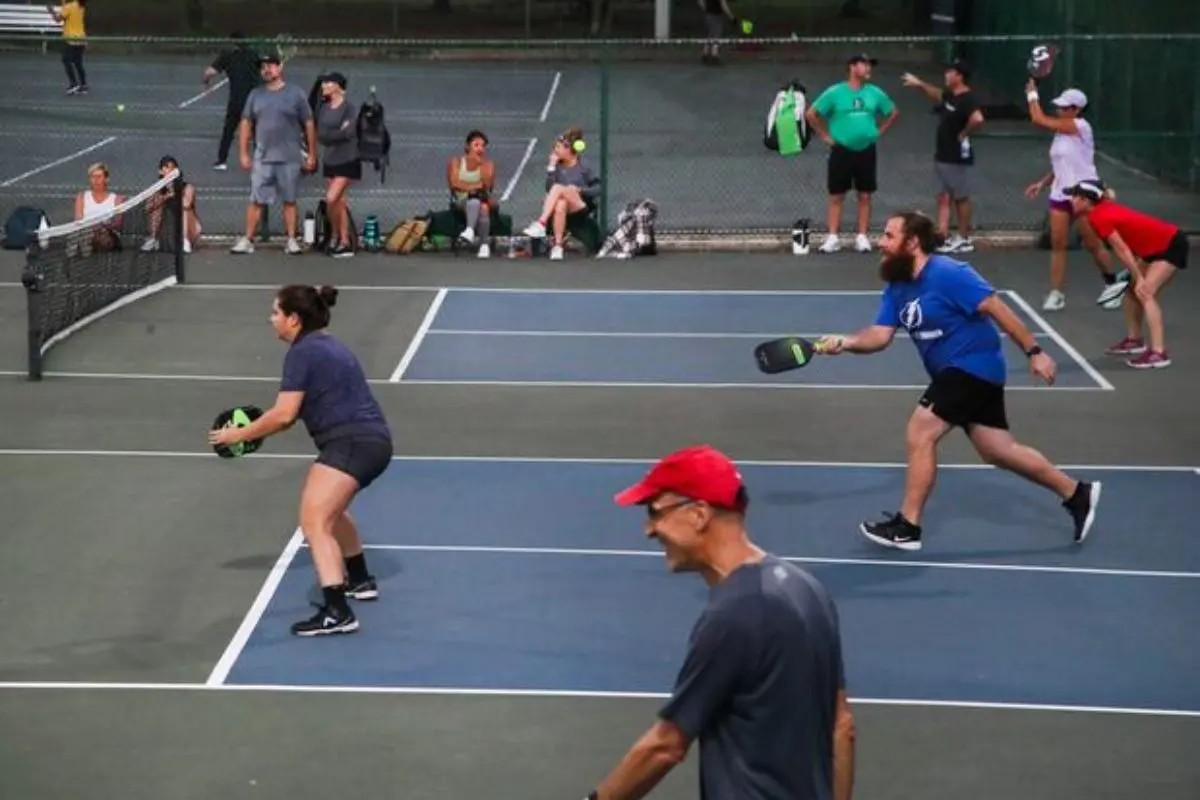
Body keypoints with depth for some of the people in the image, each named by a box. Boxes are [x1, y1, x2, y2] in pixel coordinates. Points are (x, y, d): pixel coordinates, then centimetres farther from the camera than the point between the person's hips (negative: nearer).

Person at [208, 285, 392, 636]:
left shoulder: (302, 352, -10)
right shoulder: (327, 345, 20)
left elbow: (284, 414, -15)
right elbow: (299, 411, 22)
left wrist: (240, 434, -5)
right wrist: (260, 429, 12)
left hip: (351, 442, -11)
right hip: (371, 439, 11)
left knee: (314, 521, -18)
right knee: (329, 508, 33)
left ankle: (336, 613, -31)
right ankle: (359, 580, 48)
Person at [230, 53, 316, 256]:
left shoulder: (296, 94, 1)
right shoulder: (256, 95, 10)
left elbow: (309, 125, 2)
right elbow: (246, 125, 12)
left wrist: (312, 154, -1)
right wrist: (244, 154, 6)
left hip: (290, 160, -2)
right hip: (262, 159, 2)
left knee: (289, 201, 4)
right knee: (256, 201, 0)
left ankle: (292, 241, 8)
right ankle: (247, 241, 3)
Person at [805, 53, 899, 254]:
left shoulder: (875, 93, 3)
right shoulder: (835, 92, -6)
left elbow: (894, 113, 16)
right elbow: (811, 114, -3)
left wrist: (879, 132, 8)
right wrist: (825, 136, -3)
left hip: (866, 152, 2)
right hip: (841, 151, -2)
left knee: (865, 196, 4)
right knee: (836, 196, 1)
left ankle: (862, 237, 10)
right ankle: (832, 238, 4)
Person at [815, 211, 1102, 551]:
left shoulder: (948, 274, -19)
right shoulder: (896, 289, 5)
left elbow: (997, 309, -18)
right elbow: (879, 335, -2)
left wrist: (1033, 352, -19)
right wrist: (846, 342, -22)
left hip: (973, 366, -9)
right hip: (954, 371, 9)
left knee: (919, 434, -13)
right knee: (999, 450, 13)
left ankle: (907, 527, -4)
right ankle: (1076, 494, 26)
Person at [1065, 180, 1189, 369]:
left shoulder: (1099, 217, -22)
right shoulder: (1105, 206, 4)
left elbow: (1122, 250, -21)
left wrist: (1139, 278, -17)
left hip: (1171, 245, -10)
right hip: (1156, 245, 10)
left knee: (1145, 293, -21)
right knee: (1132, 289, 17)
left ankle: (1158, 353, -27)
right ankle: (1134, 339, 31)